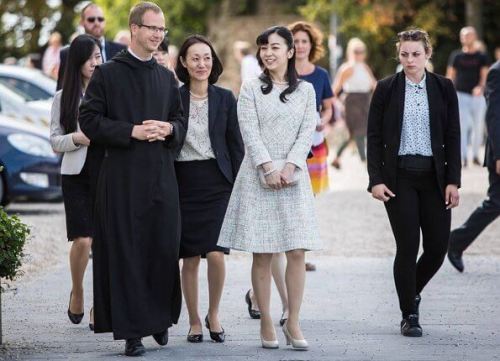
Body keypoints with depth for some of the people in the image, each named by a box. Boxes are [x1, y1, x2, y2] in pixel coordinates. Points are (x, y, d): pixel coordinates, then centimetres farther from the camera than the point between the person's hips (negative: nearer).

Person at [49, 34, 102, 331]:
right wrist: (76, 138, -11)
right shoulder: (64, 98, 8)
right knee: (83, 240, -9)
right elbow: (55, 141, 8)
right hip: (76, 174, 0)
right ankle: (77, 293, 17)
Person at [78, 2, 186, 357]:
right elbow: (89, 119, -5)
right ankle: (132, 330, 2)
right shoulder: (108, 73, -1)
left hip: (162, 174, 4)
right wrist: (132, 131, -15)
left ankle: (160, 316, 22)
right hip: (123, 176, -4)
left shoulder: (166, 77, 14)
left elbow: (181, 120, 20)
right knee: (126, 251, -2)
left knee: (165, 246, 4)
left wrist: (169, 128, -4)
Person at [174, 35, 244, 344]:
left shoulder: (225, 98, 5)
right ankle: (194, 322, 16)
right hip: (184, 183, 0)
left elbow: (236, 145, 7)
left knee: (216, 254, -11)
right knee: (190, 258, 3)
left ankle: (214, 315, 10)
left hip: (217, 182, 0)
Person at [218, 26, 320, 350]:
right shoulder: (251, 89, 5)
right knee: (262, 255, -1)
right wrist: (269, 168, -14)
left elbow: (307, 132, 2)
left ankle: (293, 323, 1)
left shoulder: (305, 90, 10)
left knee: (297, 252, -5)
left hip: (293, 177, 1)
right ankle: (266, 323, 4)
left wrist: (289, 167, -11)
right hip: (258, 177, -1)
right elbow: (250, 132, -4)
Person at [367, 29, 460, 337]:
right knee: (408, 246, -5)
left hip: (434, 177, 2)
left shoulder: (444, 88, 5)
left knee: (438, 245, 1)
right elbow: (374, 137, 2)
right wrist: (376, 179, -7)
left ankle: (411, 291, 30)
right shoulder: (386, 89, 1)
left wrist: (453, 180, -3)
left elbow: (453, 136, 4)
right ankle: (409, 315, 7)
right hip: (399, 176, -2)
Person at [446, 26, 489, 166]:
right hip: (461, 95, -1)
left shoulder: (481, 57, 6)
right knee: (462, 125, -11)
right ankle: (462, 157, -15)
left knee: (478, 127, 6)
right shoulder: (456, 56, 7)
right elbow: (450, 76, 10)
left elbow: (484, 75, -2)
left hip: (478, 96, 1)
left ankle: (475, 155, 19)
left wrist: (480, 87, -21)